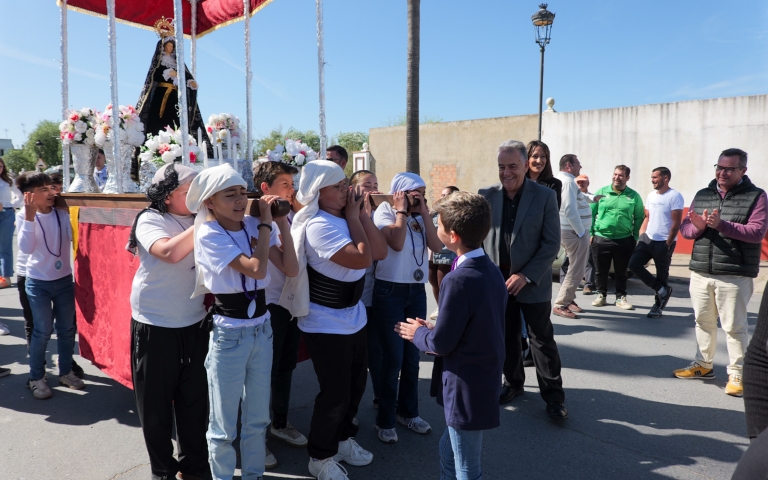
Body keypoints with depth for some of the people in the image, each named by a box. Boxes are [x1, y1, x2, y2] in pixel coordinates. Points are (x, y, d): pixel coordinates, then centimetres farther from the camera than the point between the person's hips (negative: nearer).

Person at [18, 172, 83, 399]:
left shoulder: (62, 214, -3)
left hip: (64, 280, 3)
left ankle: (66, 372, 28)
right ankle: (37, 378, 18)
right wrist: (29, 216, -29)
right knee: (43, 332, 1)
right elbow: (26, 248, -24)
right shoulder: (28, 217, -9)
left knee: (67, 329, 11)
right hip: (38, 283, -3)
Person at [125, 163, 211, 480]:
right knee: (156, 403, 11)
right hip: (155, 326, -4)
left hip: (195, 323, 5)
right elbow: (170, 252, -30)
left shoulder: (196, 220, 4)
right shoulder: (150, 220, -12)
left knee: (195, 398, 14)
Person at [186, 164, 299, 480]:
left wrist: (283, 225, -8)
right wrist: (266, 223, -17)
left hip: (262, 328, 5)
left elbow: (290, 269, -5)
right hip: (229, 334, -5)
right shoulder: (209, 235, -14)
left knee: (258, 415, 20)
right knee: (224, 423, 10)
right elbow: (256, 269, -25)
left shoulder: (254, 226, 0)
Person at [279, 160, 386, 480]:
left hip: (354, 318, 8)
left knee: (356, 385, 20)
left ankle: (343, 439, 42)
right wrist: (353, 216, -19)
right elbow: (361, 259, -29)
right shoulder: (319, 225, -23)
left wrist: (362, 213, -6)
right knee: (335, 394, 4)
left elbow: (379, 252, -1)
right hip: (327, 325, -8)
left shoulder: (344, 218, 2)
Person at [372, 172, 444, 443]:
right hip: (390, 291, -5)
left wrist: (424, 213, -6)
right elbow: (396, 243, -24)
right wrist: (401, 210, -14)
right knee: (393, 358, 0)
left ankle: (408, 411, 30)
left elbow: (437, 246, -5)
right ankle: (385, 420, 17)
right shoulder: (385, 212, -7)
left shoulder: (419, 217, 9)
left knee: (412, 356, 13)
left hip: (417, 291, 5)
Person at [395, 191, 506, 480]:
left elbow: (441, 344, -21)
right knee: (449, 451, 26)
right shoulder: (492, 270, 2)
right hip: (486, 380, 9)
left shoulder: (459, 280, -26)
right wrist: (433, 328, 8)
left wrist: (418, 333, -1)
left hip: (467, 389, -9)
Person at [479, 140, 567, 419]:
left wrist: (526, 275, -16)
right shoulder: (487, 196, -1)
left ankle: (553, 395, 21)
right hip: (498, 280, 3)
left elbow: (551, 244, -9)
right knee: (506, 337, 14)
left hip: (533, 282, -3)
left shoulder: (545, 196, -8)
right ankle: (513, 383, 34)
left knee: (542, 340, 6)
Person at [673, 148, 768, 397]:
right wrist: (699, 226, -13)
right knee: (703, 321, 15)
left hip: (734, 276, -4)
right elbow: (685, 228, 9)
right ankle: (703, 365, 29)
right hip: (700, 273, 5)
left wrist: (722, 225, -24)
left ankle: (737, 374, 14)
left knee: (734, 326, 2)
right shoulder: (702, 195, 11)